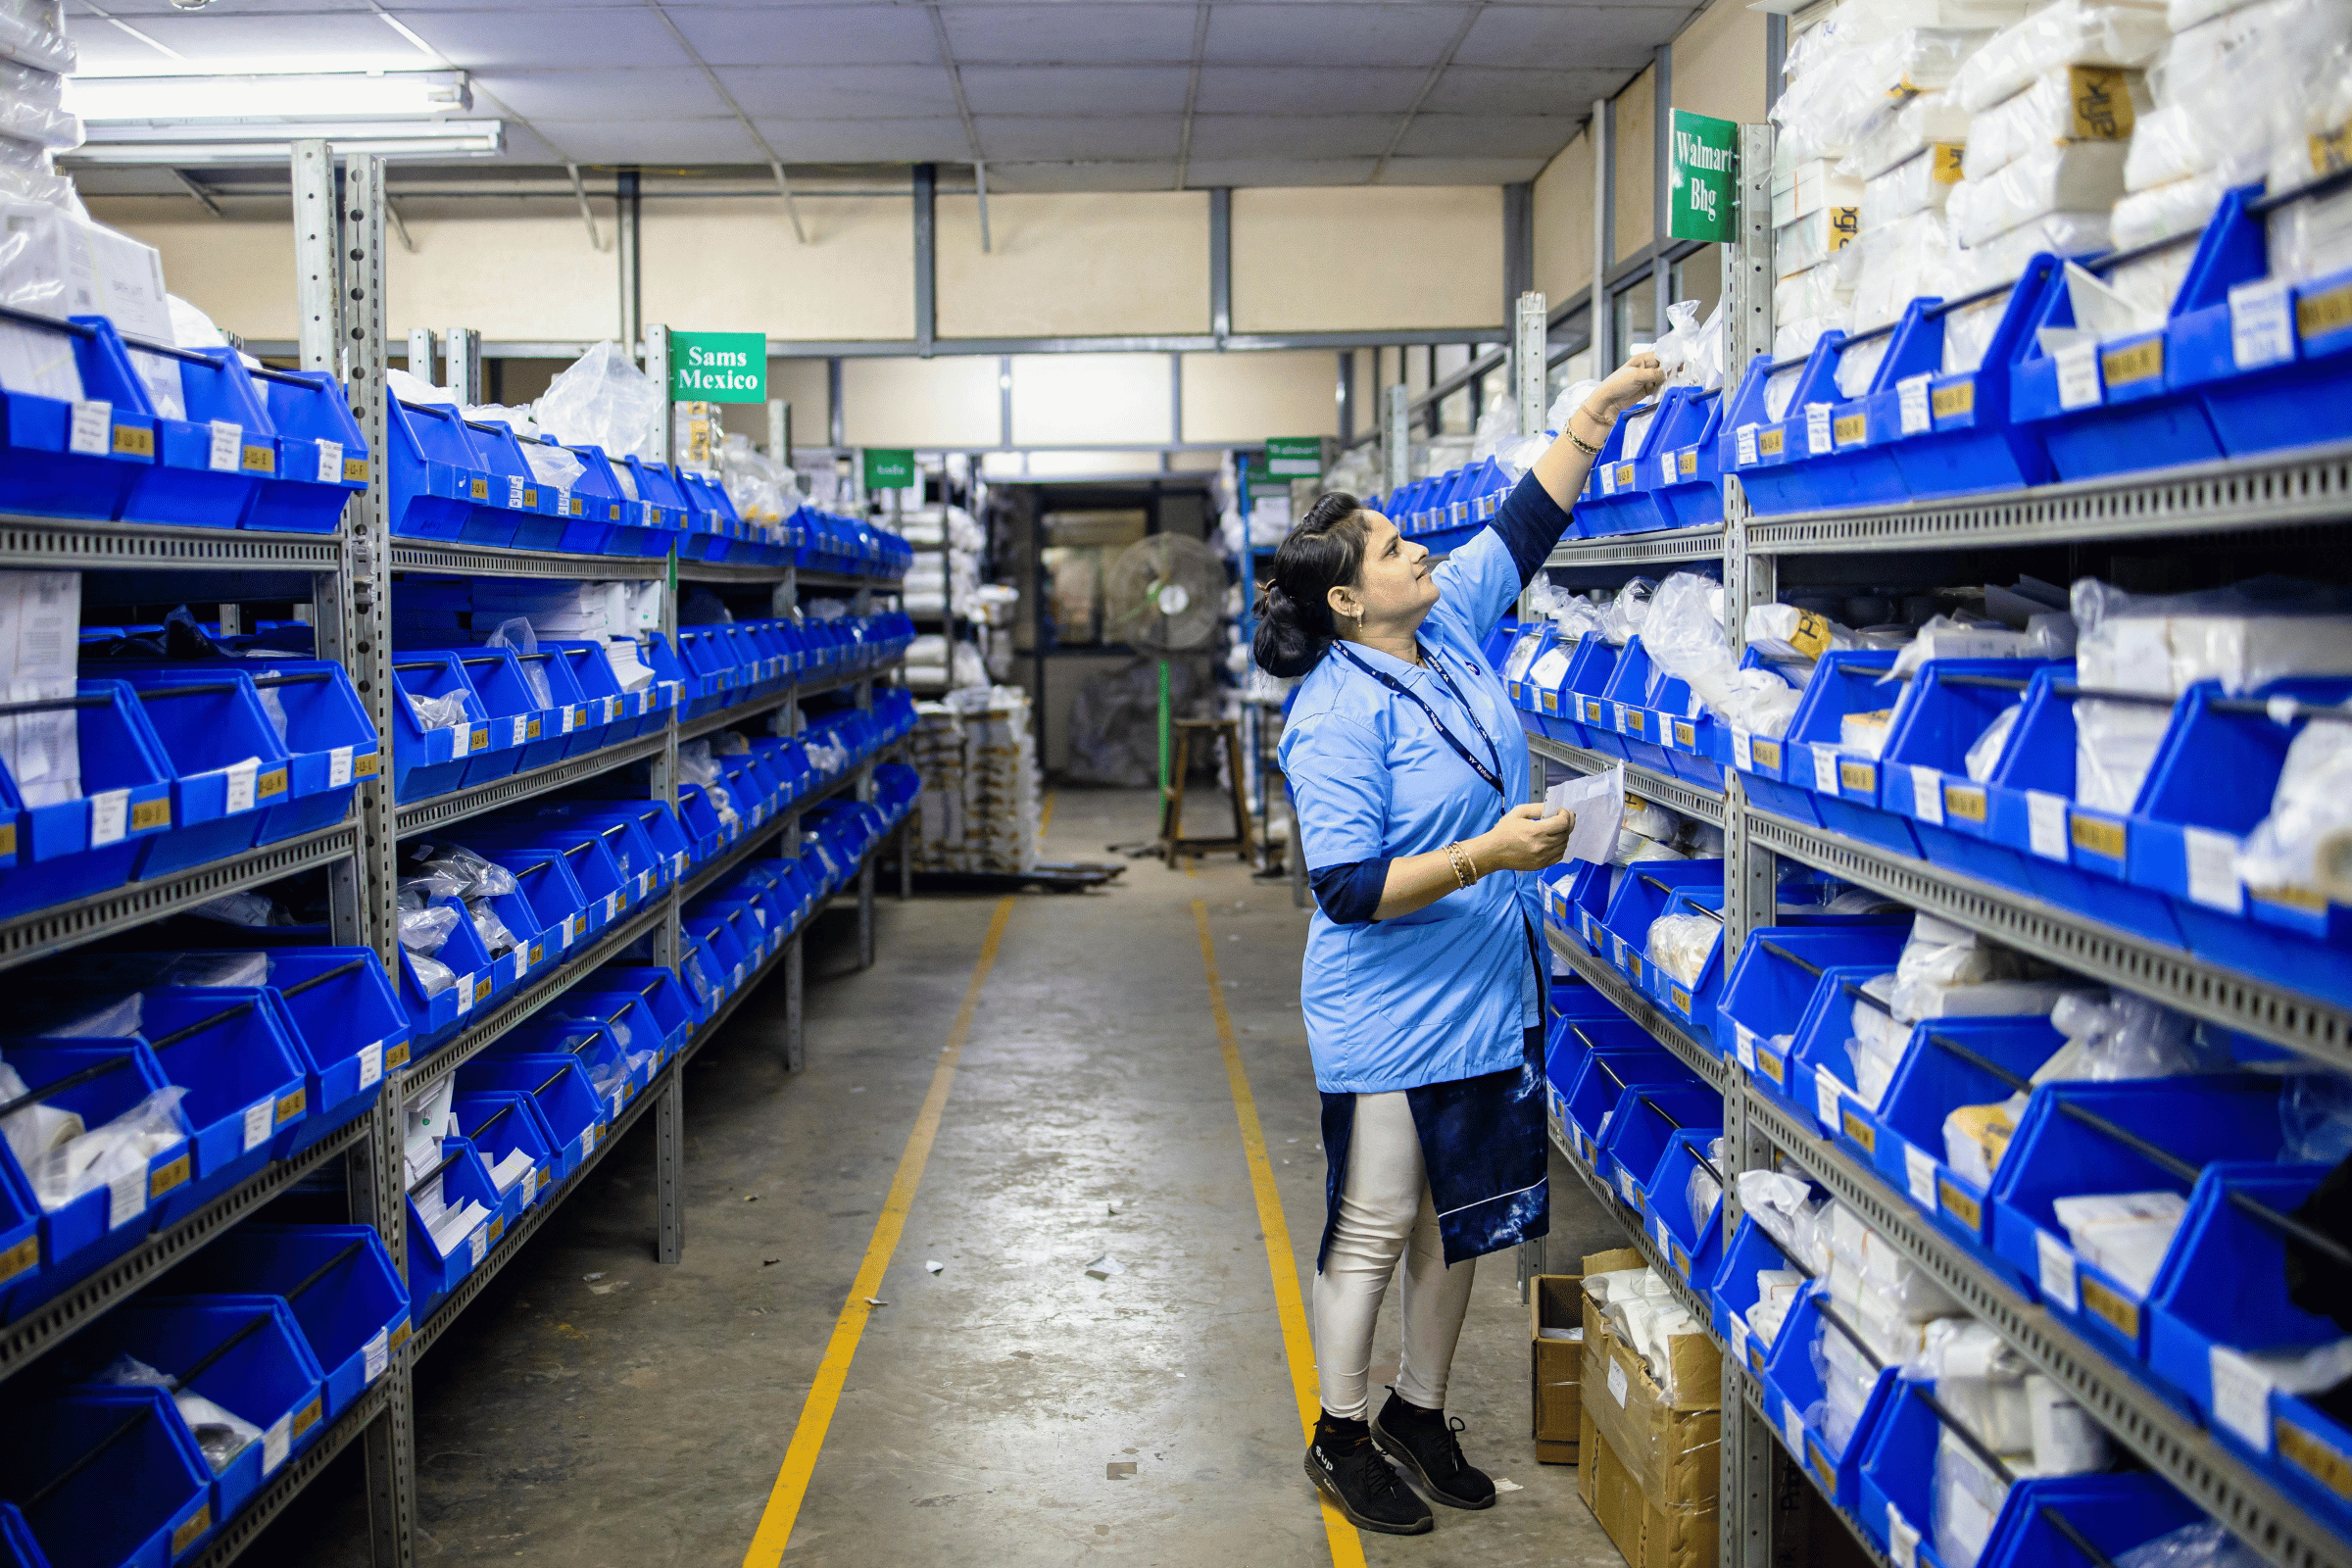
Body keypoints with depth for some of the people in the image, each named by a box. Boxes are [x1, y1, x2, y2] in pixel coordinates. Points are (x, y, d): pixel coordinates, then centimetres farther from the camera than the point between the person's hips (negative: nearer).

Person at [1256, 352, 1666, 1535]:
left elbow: (1528, 522, 13)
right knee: (1374, 1233, 6)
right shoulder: (1336, 717, -20)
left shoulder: (1451, 624, 3)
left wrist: (1600, 408, 6)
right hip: (1391, 1022, -8)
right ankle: (1340, 1440, 24)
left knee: (1461, 1221, 17)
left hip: (1490, 999, 8)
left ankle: (1419, 1414, 34)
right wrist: (1489, 855, -28)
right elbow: (1349, 889, -24)